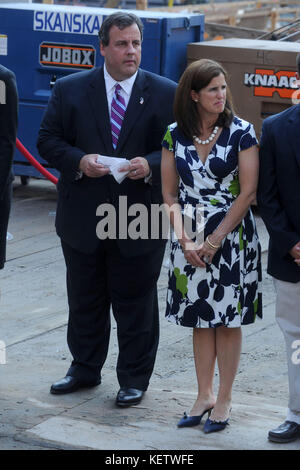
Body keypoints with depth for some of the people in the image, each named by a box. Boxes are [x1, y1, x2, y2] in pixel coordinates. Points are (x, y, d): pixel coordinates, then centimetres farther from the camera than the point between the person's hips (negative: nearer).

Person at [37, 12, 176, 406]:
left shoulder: (166, 94, -1)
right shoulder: (70, 90, 2)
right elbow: (48, 140, 3)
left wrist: (151, 165, -19)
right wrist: (78, 161, -16)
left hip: (139, 222, -2)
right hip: (82, 220, 2)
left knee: (135, 304, 7)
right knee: (85, 300, 15)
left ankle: (134, 380, 20)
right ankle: (85, 369, 32)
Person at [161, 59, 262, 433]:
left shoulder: (241, 132, -7)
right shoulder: (175, 135, 2)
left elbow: (247, 192, -9)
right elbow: (170, 195, 5)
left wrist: (214, 240, -11)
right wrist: (185, 240, -7)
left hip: (232, 236, -3)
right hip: (190, 240, 3)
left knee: (227, 319, 3)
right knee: (200, 319, 10)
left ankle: (224, 400, 14)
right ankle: (204, 396, 20)